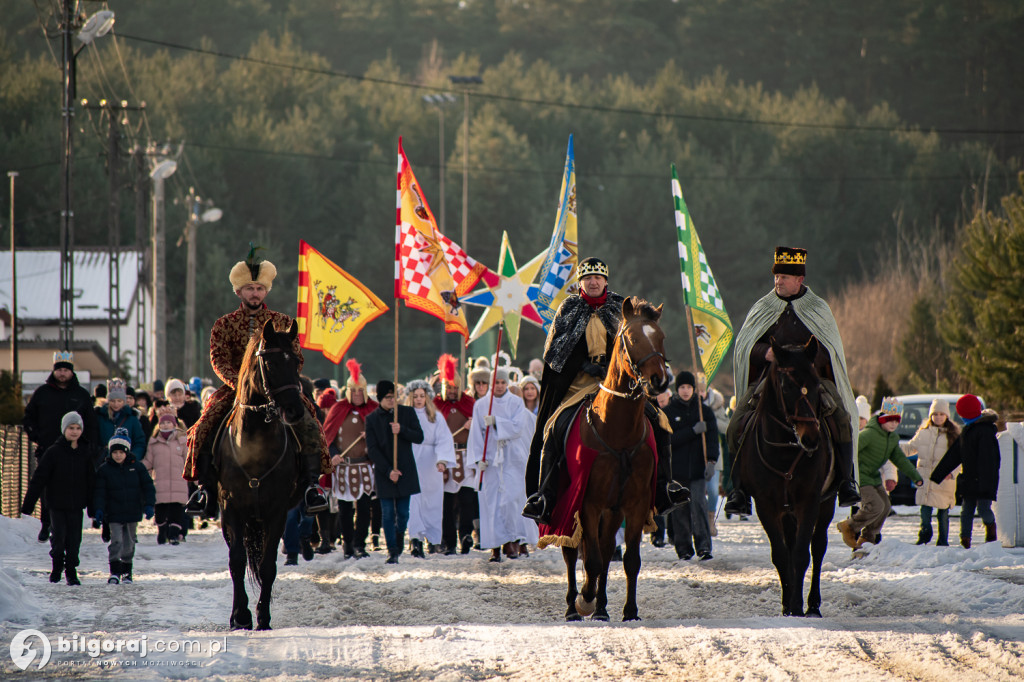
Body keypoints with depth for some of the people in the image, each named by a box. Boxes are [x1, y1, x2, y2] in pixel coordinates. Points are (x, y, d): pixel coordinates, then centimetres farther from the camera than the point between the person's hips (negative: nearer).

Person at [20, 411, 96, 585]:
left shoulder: (85, 452, 4)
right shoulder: (54, 452, -6)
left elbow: (91, 480, 12)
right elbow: (38, 478, -4)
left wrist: (92, 506, 10)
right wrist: (28, 503, -6)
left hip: (76, 505, 2)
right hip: (57, 503, -2)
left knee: (74, 538, 1)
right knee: (58, 536, -2)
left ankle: (71, 570, 14)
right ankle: (57, 565, 22)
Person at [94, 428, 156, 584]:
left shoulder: (137, 467, 2)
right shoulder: (104, 470, -1)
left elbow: (148, 487, 5)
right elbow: (99, 491, -3)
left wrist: (149, 505, -6)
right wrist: (99, 509, -15)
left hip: (132, 512, 2)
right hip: (114, 514, -2)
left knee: (129, 543, 10)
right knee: (116, 541, -13)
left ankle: (126, 571, 23)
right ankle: (114, 572, -8)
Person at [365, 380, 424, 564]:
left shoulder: (407, 412, 4)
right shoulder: (372, 419, 0)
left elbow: (419, 437, 1)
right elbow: (372, 449, -4)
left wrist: (402, 430, -17)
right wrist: (388, 470, -12)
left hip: (405, 470, 1)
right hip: (383, 472, -1)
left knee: (403, 512, 2)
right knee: (388, 513, -3)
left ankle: (400, 534, 31)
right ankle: (392, 551, 2)